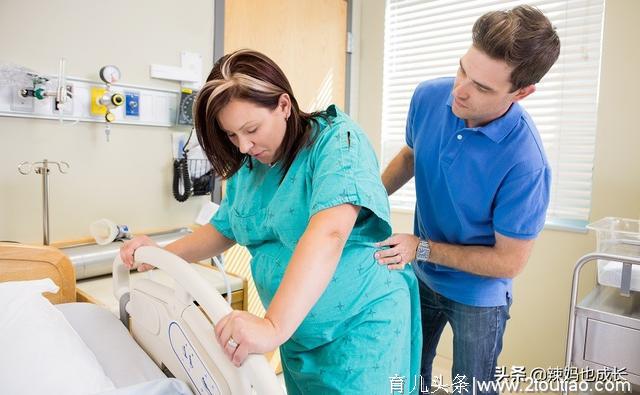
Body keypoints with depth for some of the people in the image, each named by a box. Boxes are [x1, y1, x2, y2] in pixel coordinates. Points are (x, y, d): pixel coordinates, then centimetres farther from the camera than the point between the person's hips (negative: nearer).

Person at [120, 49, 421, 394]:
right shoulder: (248, 168, 3)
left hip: (362, 326, -6)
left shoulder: (336, 141, -19)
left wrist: (274, 327, -42)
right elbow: (223, 230, 15)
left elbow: (329, 233, -34)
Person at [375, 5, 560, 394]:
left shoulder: (526, 163, -32)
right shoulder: (428, 97, -18)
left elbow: (509, 262, -21)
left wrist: (423, 248, -24)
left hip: (479, 297, -4)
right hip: (423, 278, 5)